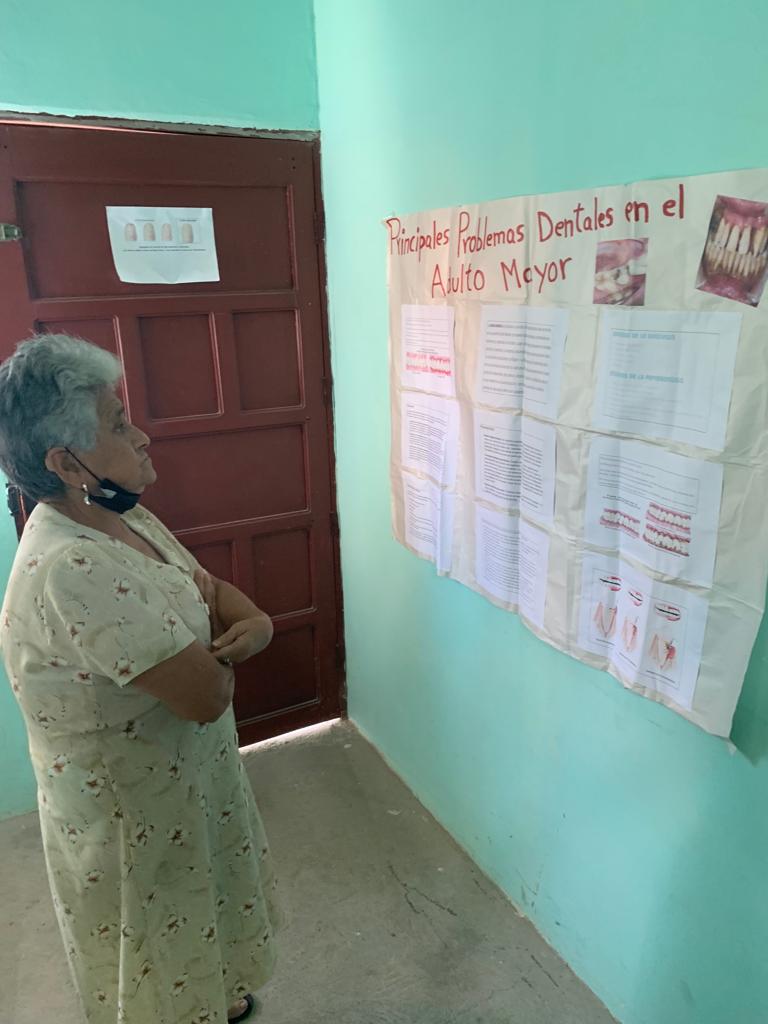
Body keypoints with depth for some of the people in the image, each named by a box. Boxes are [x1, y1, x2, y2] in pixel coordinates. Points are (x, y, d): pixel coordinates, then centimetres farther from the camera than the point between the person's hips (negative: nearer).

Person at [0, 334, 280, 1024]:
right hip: (132, 819, -8)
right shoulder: (71, 570, -35)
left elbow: (207, 586, 4)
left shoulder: (118, 517, -5)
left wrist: (256, 622, -18)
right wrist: (220, 646, -11)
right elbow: (207, 694, -34)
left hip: (182, 782, 9)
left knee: (196, 928, 34)